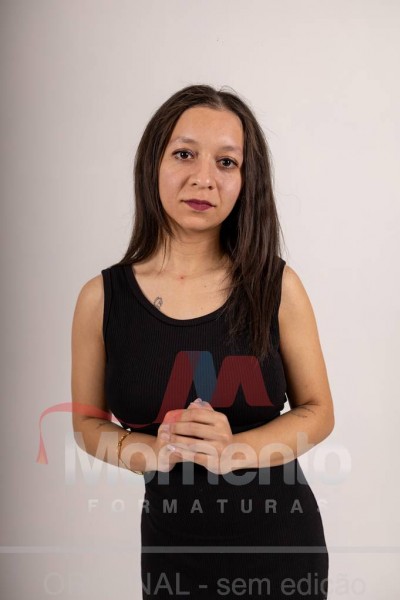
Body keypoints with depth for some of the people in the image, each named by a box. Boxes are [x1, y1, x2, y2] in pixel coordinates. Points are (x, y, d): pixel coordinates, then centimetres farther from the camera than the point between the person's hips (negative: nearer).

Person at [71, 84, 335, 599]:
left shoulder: (277, 286, -11)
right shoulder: (102, 298, -10)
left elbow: (318, 411, -4)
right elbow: (89, 423, 1)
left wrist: (233, 450, -20)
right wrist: (153, 451, -18)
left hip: (282, 541, 0)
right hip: (173, 543, 0)